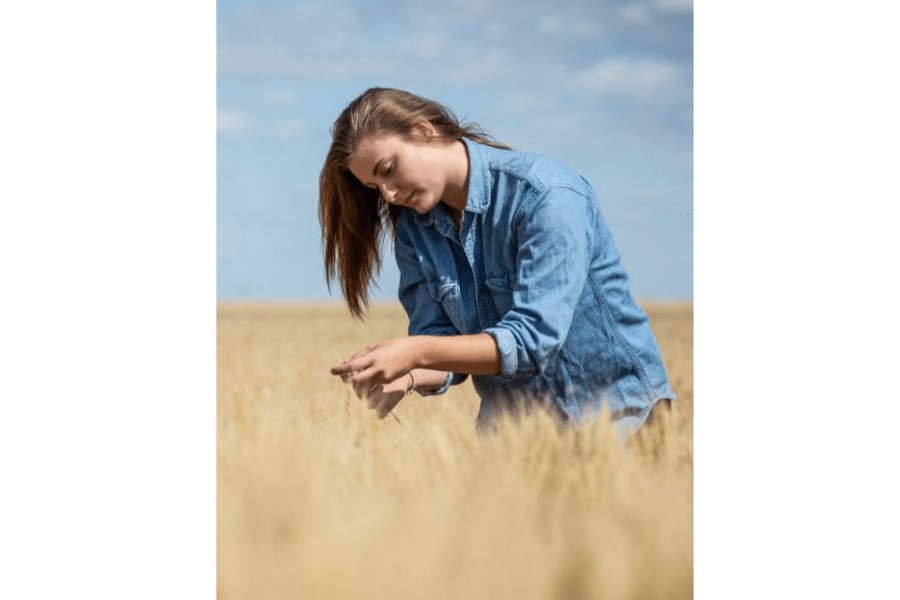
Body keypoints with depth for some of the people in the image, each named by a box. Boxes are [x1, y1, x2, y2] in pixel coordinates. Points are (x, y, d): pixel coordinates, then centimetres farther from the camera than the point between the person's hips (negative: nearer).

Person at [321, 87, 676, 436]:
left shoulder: (545, 195, -16)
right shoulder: (413, 227, 5)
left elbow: (534, 339, -23)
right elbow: (441, 341, 2)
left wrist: (415, 353, -29)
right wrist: (407, 377, -21)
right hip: (508, 422, 5)